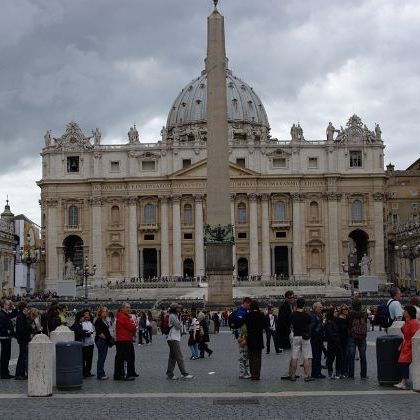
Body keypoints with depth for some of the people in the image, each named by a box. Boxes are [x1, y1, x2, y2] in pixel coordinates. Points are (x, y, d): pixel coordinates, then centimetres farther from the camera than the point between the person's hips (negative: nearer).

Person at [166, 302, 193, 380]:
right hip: (173, 339, -10)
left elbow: (179, 327, 18)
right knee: (179, 357, -10)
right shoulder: (172, 316, -12)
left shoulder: (174, 316, 19)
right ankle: (184, 374, -10)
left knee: (172, 357, 11)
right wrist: (179, 318, -2)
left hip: (174, 338, 10)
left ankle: (169, 374, 12)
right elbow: (179, 326, -14)